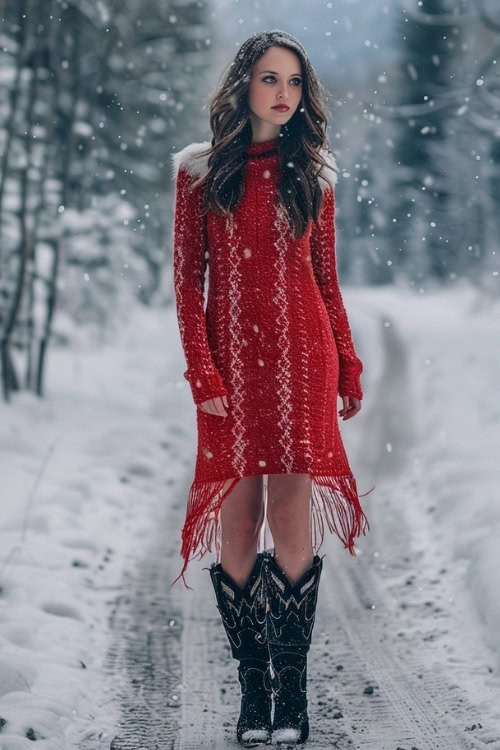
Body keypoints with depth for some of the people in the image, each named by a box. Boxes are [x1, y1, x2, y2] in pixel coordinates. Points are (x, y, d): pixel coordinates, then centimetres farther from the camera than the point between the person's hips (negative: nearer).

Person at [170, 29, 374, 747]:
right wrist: (201, 369, -7)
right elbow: (187, 278, 3)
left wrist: (348, 364, 10)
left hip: (303, 352, 0)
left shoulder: (313, 171, 11)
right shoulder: (200, 171, 6)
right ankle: (253, 686, 7)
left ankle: (292, 686, -4)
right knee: (239, 517, -2)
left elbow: (326, 276, 14)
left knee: (293, 509, -9)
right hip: (230, 356, 0)